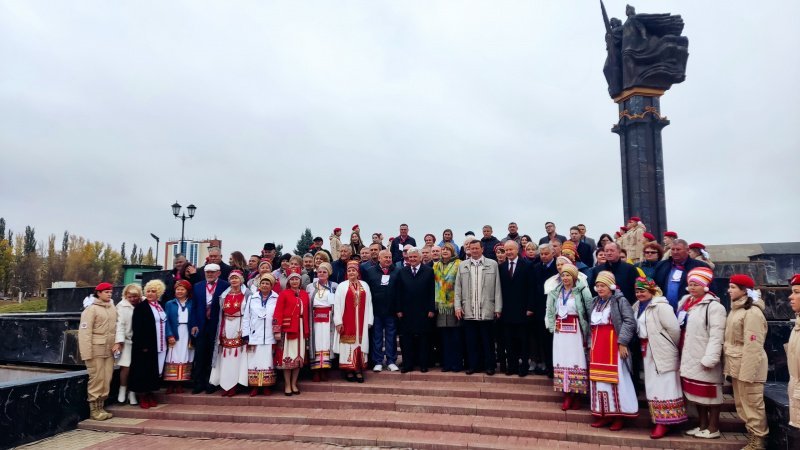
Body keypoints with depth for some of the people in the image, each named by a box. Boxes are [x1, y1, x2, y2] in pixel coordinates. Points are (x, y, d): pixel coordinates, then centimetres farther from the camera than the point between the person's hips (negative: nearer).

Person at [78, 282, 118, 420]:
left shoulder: (112, 308, 11)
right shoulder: (91, 309, -7)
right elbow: (84, 332, -11)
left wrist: (118, 342, 0)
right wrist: (87, 353, -15)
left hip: (109, 350, 6)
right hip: (96, 349, -6)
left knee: (107, 380, 8)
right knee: (96, 379, -2)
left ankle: (101, 407, 19)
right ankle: (94, 410, 8)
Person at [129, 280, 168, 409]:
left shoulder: (161, 307, 10)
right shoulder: (140, 307, -7)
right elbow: (136, 328, -12)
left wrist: (167, 339, 9)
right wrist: (142, 345, -16)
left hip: (160, 346, 6)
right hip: (145, 346, -5)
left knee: (154, 372, 11)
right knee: (143, 371, 2)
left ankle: (150, 394, 22)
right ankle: (142, 396, 13)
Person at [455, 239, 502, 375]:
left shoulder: (492, 264, 3)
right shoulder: (462, 266, 9)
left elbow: (497, 288, 2)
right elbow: (458, 288, 9)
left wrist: (498, 308, -2)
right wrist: (457, 306, 1)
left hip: (487, 311, -1)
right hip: (468, 311, 2)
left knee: (488, 341, 6)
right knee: (471, 341, 7)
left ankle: (489, 365, 18)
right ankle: (472, 365, 18)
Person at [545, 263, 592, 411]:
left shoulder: (582, 291, -7)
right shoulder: (555, 292, 9)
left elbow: (590, 312, -9)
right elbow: (550, 311, 15)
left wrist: (588, 333, -11)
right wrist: (552, 327, 4)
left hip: (575, 331, -4)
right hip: (560, 331, 4)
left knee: (576, 361, -1)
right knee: (562, 361, 5)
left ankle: (577, 396, 11)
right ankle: (567, 395, 13)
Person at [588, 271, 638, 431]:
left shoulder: (620, 300, -7)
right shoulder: (595, 302, 15)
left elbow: (630, 322, -16)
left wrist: (622, 342, -20)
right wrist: (591, 344, 13)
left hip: (613, 344, -7)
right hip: (597, 345, 7)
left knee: (616, 379, -2)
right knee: (599, 378, 8)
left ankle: (619, 415, 9)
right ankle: (604, 414, 17)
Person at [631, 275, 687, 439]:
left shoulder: (661, 306, -16)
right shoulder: (638, 306, 10)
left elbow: (674, 329, -17)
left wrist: (671, 347, -5)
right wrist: (643, 346, 10)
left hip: (662, 352, -9)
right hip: (647, 351, 9)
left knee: (663, 387, -2)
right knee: (652, 387, 13)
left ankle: (664, 422, 6)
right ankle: (658, 419, 22)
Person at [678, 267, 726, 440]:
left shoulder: (713, 306, -12)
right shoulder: (684, 303, 12)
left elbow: (716, 336, -18)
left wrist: (709, 359, -21)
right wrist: (679, 353, 16)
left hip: (704, 359, -8)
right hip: (689, 357, 8)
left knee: (709, 393, 2)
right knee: (697, 393, 15)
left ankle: (713, 428, 14)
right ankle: (703, 425, 27)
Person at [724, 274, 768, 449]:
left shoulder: (752, 312, -17)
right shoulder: (736, 309, 13)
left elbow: (753, 345, -21)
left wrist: (747, 372, -22)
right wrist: (732, 368, 16)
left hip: (748, 365, -9)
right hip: (736, 365, 9)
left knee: (752, 404, 1)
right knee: (742, 404, 17)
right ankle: (753, 435, 29)